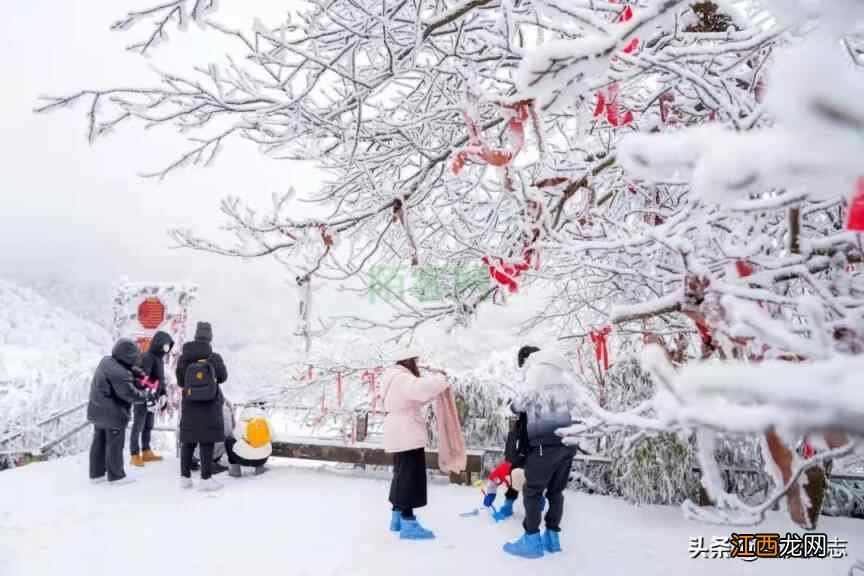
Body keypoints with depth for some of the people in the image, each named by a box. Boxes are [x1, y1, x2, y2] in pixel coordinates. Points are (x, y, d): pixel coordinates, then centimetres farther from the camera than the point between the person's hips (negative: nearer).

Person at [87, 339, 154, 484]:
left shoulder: (106, 361, -1)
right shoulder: (119, 373, -29)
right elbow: (130, 394, -25)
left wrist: (134, 372, -4)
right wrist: (147, 395, -12)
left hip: (98, 411, 9)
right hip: (113, 414, -9)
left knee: (99, 442, 17)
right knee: (114, 445, 3)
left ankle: (96, 474, 28)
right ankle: (116, 476, 14)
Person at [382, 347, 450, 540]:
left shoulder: (396, 379, 16)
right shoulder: (402, 379, -18)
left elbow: (415, 397, 20)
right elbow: (421, 389, -37)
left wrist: (433, 380, 7)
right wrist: (440, 379, -19)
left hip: (400, 435, 11)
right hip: (406, 435, -11)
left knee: (402, 475, 18)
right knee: (410, 477, -6)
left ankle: (397, 517, 27)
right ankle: (408, 523, -2)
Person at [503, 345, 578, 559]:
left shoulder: (536, 370, -6)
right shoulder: (564, 374, 15)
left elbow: (521, 403, -5)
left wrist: (514, 404, 15)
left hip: (546, 441, -7)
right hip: (568, 440, 7)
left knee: (533, 491, 3)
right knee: (556, 490, 16)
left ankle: (532, 541, 7)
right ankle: (552, 537, 22)